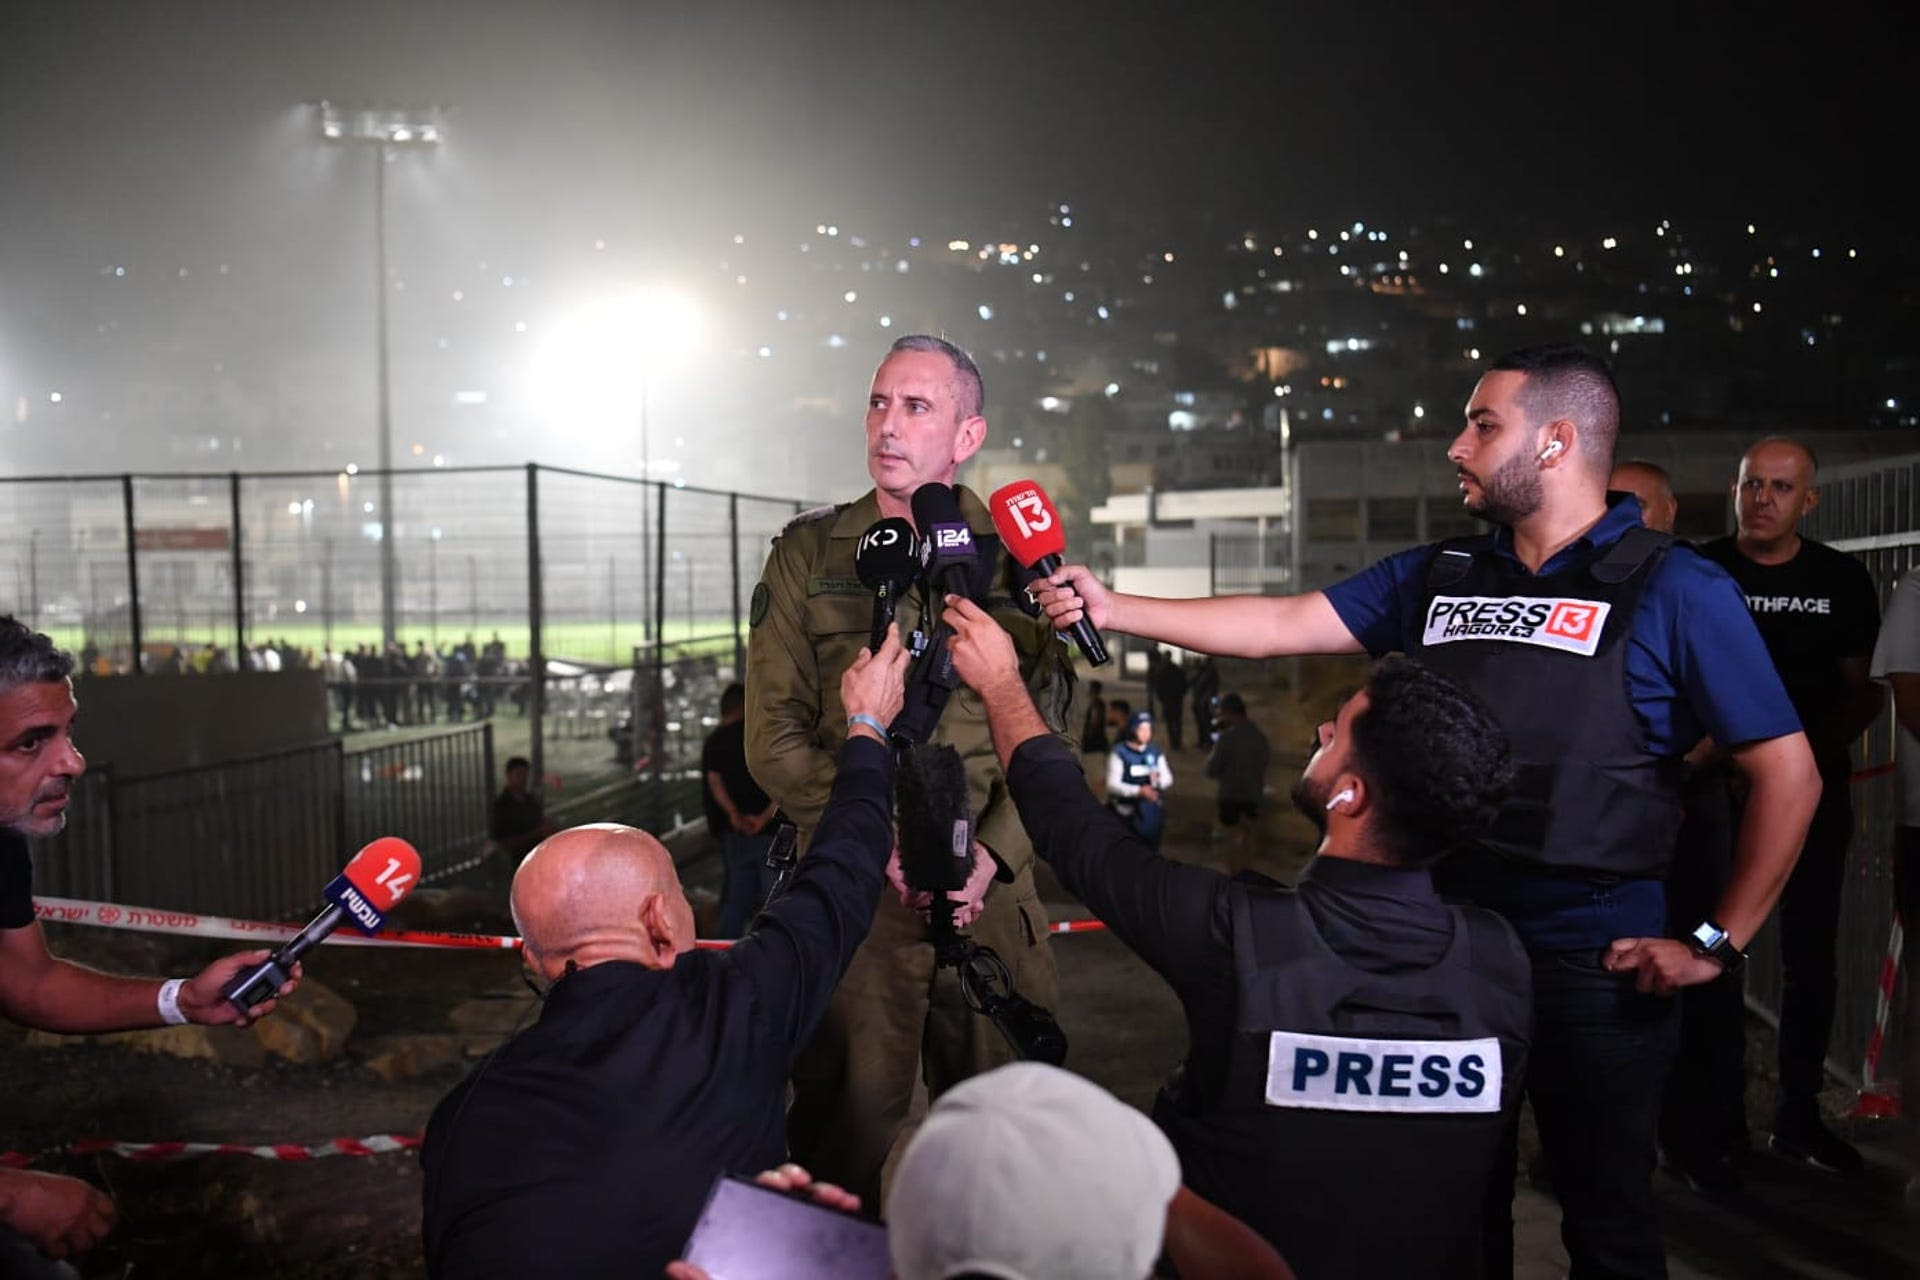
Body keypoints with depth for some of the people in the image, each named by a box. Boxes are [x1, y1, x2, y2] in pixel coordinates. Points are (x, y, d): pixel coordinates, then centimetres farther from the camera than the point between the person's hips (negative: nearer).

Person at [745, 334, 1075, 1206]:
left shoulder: (1013, 558, 7)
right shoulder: (808, 555, 4)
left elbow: (1050, 732, 3)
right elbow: (774, 740, 0)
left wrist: (991, 855, -11)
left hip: (993, 887, 1)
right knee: (846, 1125, 5)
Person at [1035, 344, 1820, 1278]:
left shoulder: (1674, 591, -9)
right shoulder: (1435, 577, 5)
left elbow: (1786, 774, -8)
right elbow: (1281, 625, 2)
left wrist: (1717, 944, -9)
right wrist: (1111, 608, -4)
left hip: (1600, 963, -4)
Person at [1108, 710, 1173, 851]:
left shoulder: (1155, 751, 6)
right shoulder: (1119, 752, -8)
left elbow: (1168, 777, 12)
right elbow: (1113, 784, -13)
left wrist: (1158, 780, -12)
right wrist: (1139, 790, -23)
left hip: (1153, 810, 5)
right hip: (1127, 812, -5)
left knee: (1151, 846, 9)